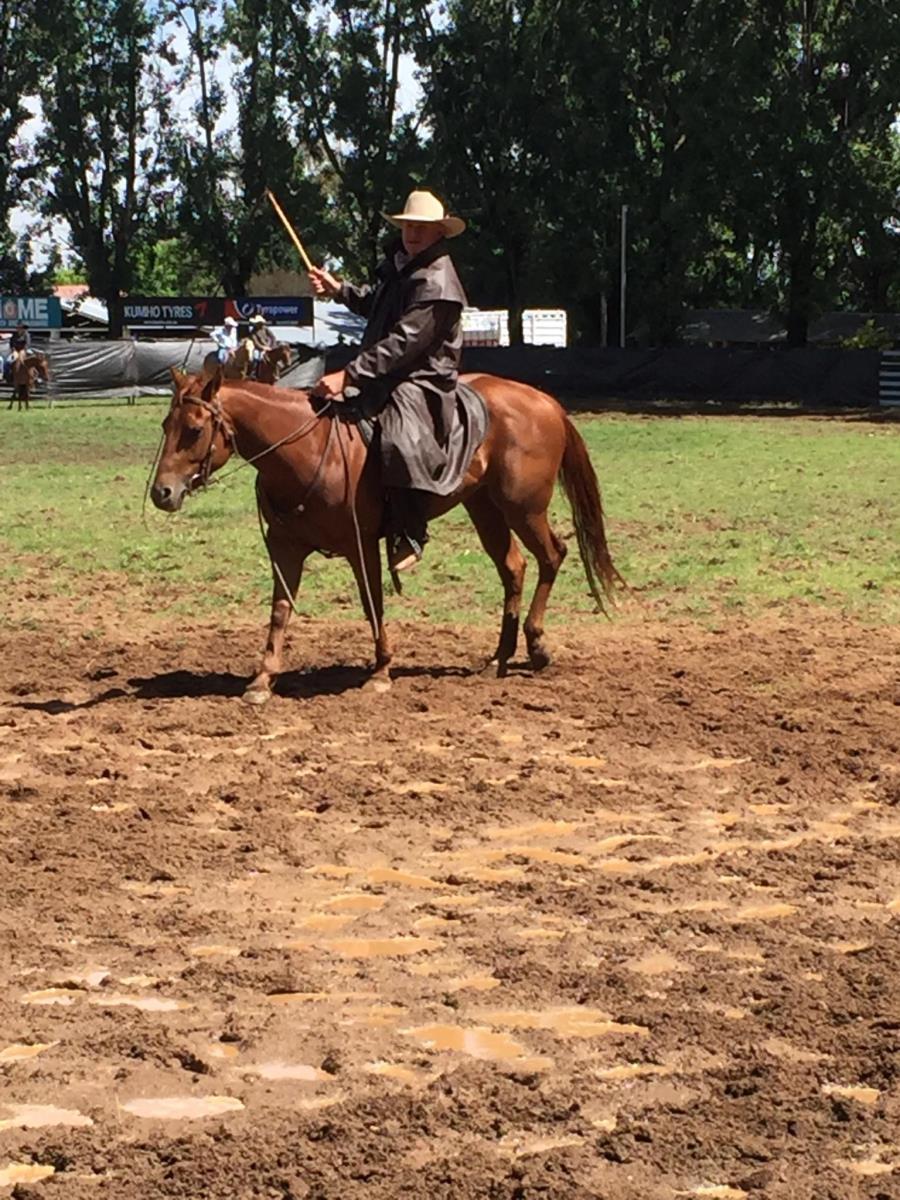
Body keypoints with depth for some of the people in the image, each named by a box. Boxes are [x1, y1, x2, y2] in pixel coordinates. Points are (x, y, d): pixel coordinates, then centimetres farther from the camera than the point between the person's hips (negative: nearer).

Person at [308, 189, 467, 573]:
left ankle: (408, 536, -23)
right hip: (382, 378, 10)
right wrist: (337, 289, 15)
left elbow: (402, 344, -26)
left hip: (419, 383, -10)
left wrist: (348, 375, -29)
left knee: (401, 443, -36)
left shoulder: (436, 283, -18)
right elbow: (375, 303, 33)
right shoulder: (396, 263, 12)